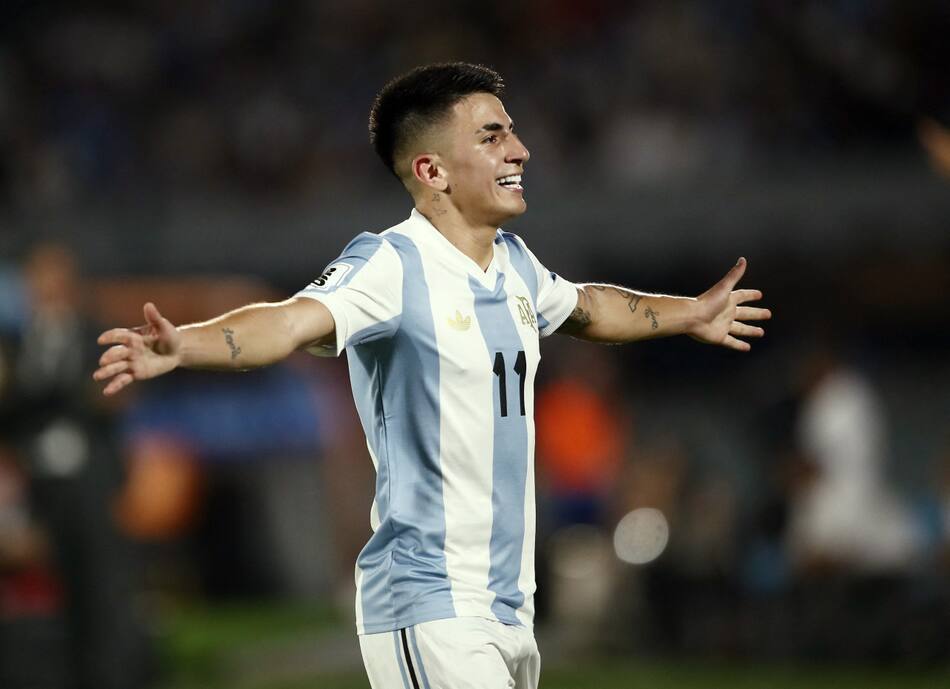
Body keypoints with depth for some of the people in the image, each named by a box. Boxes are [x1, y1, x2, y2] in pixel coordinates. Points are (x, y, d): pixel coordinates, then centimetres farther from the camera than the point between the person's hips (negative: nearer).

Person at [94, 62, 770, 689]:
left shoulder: (514, 261, 11)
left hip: (509, 609, 8)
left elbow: (582, 307, 33)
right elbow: (293, 322, -31)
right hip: (429, 612, -8)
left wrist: (690, 315, 47)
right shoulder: (392, 265, -13)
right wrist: (180, 346, -49)